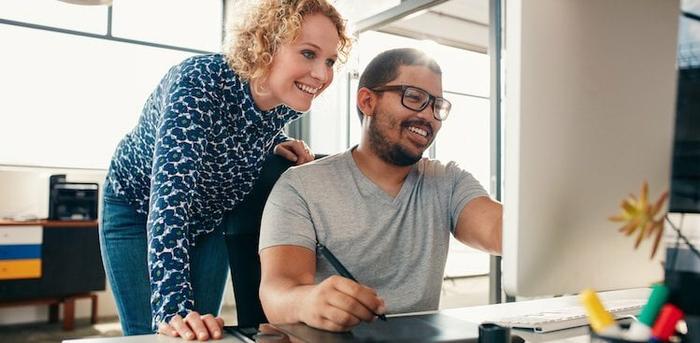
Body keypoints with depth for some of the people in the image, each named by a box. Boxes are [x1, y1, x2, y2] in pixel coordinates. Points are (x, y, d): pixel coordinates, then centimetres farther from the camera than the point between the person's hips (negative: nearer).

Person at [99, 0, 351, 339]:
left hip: (210, 219, 4)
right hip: (138, 208, -4)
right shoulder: (200, 82, -36)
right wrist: (172, 307, -52)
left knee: (202, 333, 7)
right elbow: (170, 193, -45)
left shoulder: (289, 101, -18)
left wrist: (277, 143, -15)